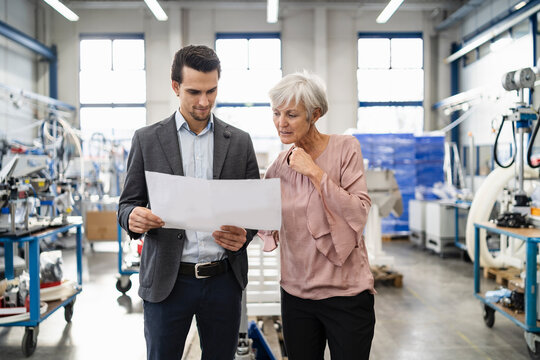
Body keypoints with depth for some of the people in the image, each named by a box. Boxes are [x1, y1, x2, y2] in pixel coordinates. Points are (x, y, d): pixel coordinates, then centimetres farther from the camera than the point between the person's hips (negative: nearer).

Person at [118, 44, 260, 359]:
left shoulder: (240, 141, 6)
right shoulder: (147, 139, 3)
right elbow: (128, 205, 5)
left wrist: (244, 235, -14)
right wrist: (133, 217, -19)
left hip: (224, 278, 2)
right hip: (167, 280, -1)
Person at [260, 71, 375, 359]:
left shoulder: (345, 148, -7)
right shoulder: (279, 165, 5)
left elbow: (359, 214, -15)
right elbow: (270, 227, 12)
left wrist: (314, 171, -17)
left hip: (345, 293, -4)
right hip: (296, 292, 4)